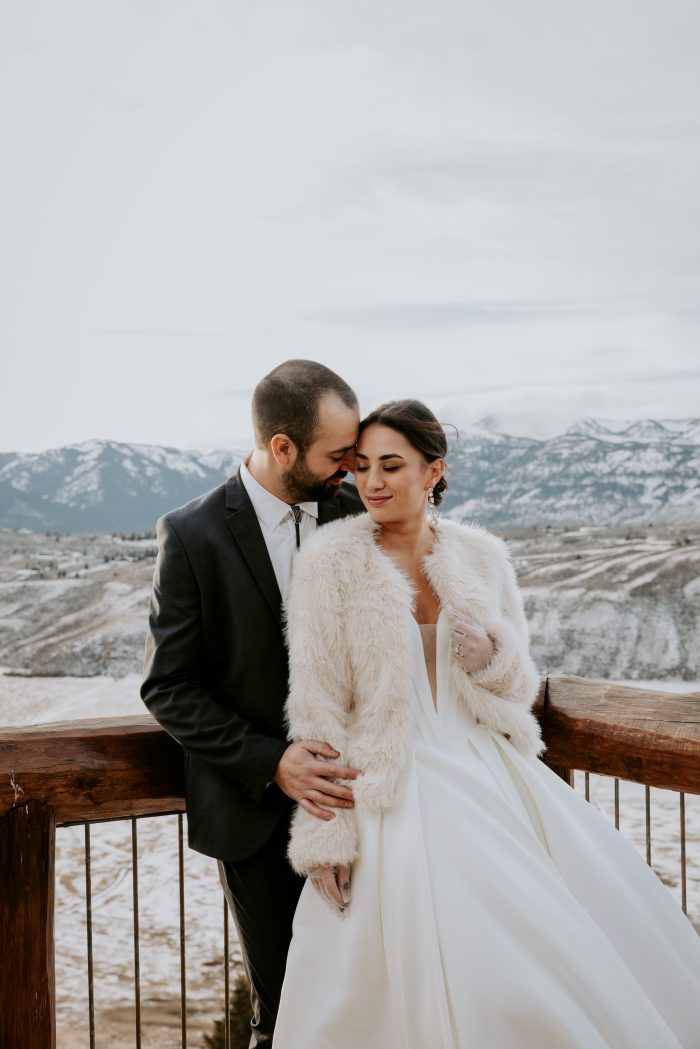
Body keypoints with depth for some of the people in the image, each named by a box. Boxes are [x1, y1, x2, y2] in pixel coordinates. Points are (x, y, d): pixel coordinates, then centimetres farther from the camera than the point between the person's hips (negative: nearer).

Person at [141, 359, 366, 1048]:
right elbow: (168, 688, -8)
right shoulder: (193, 535, -11)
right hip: (256, 812, -3)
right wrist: (271, 762, -18)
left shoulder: (353, 510, 0)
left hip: (342, 786, 3)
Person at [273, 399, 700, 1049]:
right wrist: (324, 835, -8)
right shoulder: (330, 564, -5)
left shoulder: (482, 556, 6)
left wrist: (492, 657, -9)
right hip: (398, 793, -4)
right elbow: (318, 708, -5)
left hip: (489, 771, 4)